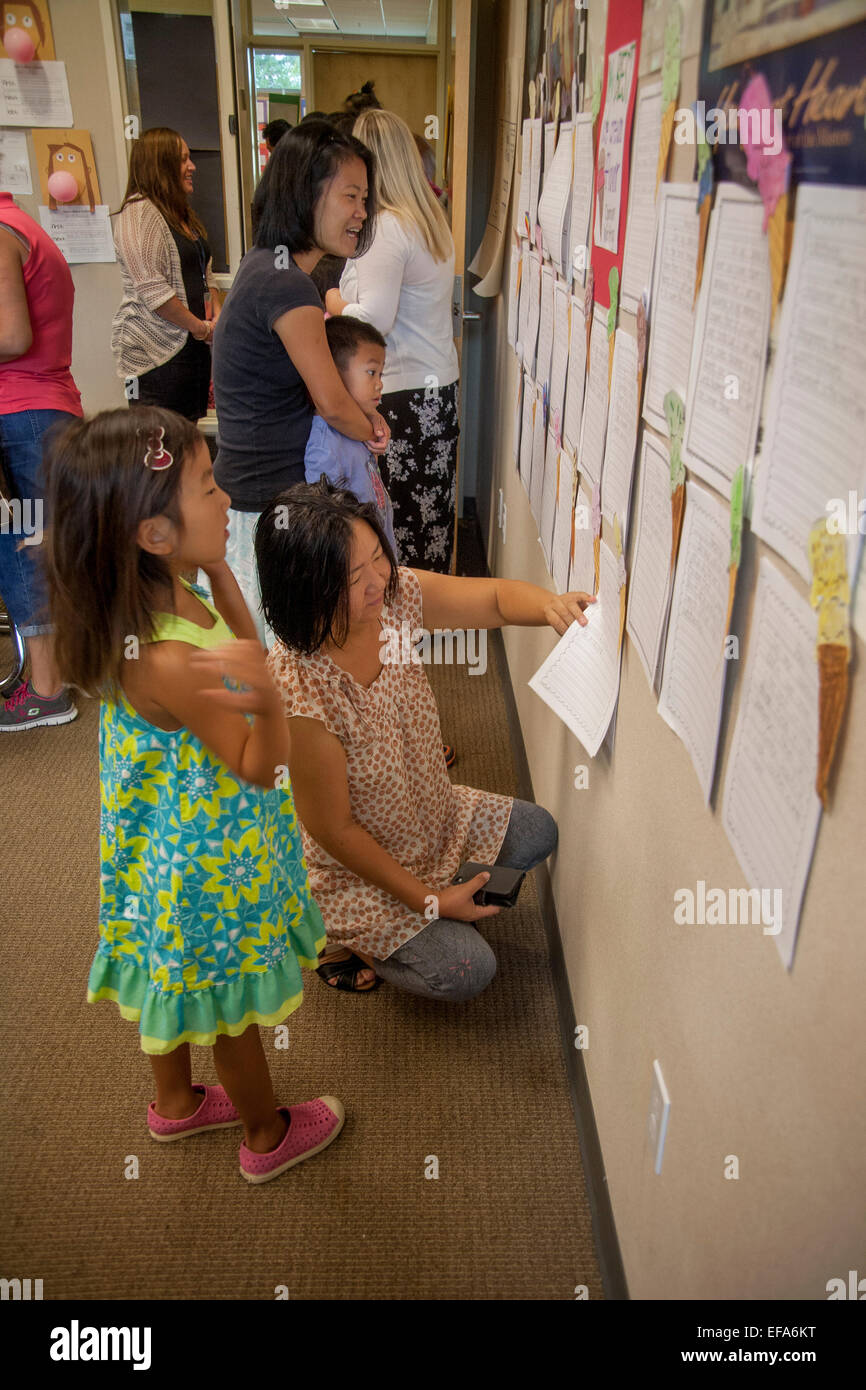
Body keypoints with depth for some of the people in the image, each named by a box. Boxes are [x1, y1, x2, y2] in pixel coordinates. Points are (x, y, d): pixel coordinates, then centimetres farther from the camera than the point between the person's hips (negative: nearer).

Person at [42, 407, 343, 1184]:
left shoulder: (167, 596, -10)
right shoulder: (166, 663, -37)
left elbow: (245, 647, 7)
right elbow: (261, 768, -26)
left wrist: (218, 567, -3)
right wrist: (267, 699, -46)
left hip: (174, 844, 9)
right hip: (213, 860, -8)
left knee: (177, 980, 29)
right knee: (233, 1004, 17)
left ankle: (176, 1103, 55)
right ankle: (269, 1136, 43)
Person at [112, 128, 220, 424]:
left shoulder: (183, 213, 20)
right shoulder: (139, 211, -9)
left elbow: (206, 272, 25)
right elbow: (152, 289, -18)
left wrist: (217, 316, 6)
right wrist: (201, 328, -13)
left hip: (193, 343, 9)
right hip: (156, 348, -9)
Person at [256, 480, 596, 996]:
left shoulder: (395, 595, -19)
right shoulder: (298, 692, -37)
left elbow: (494, 596, -6)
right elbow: (334, 830, -26)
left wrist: (549, 604, -31)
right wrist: (429, 901, -17)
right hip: (354, 867, -7)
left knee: (538, 832, 16)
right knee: (467, 972, -10)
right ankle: (342, 936, 14)